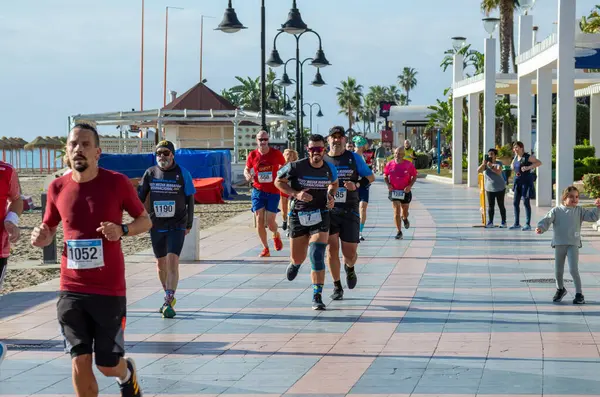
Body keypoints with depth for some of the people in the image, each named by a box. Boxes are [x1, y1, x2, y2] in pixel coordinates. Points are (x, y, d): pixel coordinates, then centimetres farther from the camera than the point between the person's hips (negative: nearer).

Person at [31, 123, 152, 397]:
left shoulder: (117, 183, -7)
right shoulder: (58, 188, 1)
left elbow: (145, 221, 4)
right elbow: (49, 230, 15)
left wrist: (123, 230, -17)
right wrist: (42, 237, -9)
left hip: (110, 291, -2)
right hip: (71, 291, 2)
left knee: (108, 366, 7)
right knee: (80, 363, -3)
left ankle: (127, 372, 44)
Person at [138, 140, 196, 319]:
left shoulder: (182, 173, -4)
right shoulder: (150, 173, 2)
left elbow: (190, 200, 4)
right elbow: (140, 197, 9)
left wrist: (189, 224, 6)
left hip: (177, 226, -3)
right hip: (156, 226, 3)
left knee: (172, 261, -16)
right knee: (161, 263, 13)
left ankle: (168, 302, -18)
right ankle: (169, 297, 32)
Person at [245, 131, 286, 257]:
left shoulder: (276, 154, -5)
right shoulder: (253, 155, -1)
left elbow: (284, 166, 11)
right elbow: (247, 169, 12)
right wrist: (247, 175, -11)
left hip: (273, 191, -2)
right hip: (258, 190, 2)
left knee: (270, 222, -4)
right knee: (259, 220, -4)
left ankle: (276, 235, 33)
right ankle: (266, 249, 11)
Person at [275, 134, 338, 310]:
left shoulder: (330, 169, -4)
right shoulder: (296, 167, -13)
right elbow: (278, 181, -1)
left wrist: (331, 196, -2)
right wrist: (296, 194, -16)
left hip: (320, 216, 0)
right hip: (298, 215, 0)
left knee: (317, 255, -18)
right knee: (298, 258, 11)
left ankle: (317, 296, -13)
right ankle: (296, 263, 52)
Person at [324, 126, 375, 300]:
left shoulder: (354, 158, 3)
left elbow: (371, 177, 8)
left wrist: (356, 185, -10)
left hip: (350, 211, 0)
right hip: (328, 210, 0)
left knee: (350, 252, 0)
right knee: (332, 248, -8)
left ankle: (349, 268, 38)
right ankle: (337, 287, 7)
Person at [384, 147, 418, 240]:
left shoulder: (408, 164, -8)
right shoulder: (390, 164, -4)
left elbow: (414, 176, 0)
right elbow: (385, 176, 9)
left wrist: (410, 186, -14)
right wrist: (388, 184, -8)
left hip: (405, 191, 0)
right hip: (394, 191, 0)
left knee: (405, 210, 14)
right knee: (396, 211, -9)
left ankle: (404, 218, 53)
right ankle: (399, 232, -2)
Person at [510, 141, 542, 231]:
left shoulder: (527, 157, -11)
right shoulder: (516, 157, 11)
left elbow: (539, 162, -18)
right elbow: (512, 165, 30)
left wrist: (528, 167, -28)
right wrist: (512, 167, 6)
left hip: (526, 181, -8)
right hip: (517, 181, 8)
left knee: (526, 202, -5)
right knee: (515, 202, 8)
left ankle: (528, 224, 1)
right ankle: (517, 223, 17)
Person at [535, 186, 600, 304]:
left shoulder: (579, 211, 5)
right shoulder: (556, 210, 2)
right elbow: (547, 220, -7)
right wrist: (541, 228, -26)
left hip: (573, 245, -2)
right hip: (559, 244, 2)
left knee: (573, 269, -13)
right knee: (558, 270, 11)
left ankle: (579, 294, -2)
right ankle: (560, 289, 38)